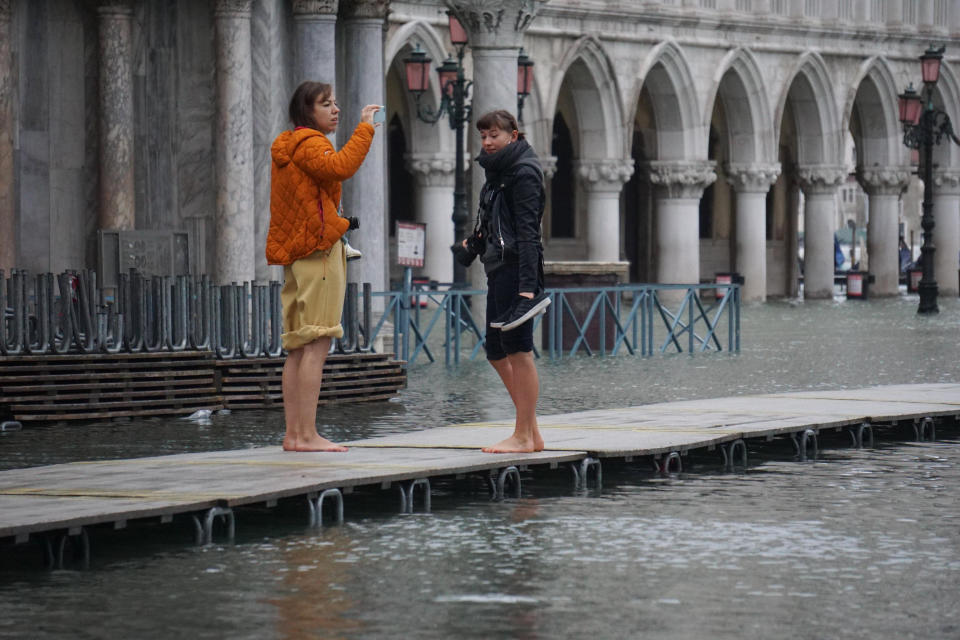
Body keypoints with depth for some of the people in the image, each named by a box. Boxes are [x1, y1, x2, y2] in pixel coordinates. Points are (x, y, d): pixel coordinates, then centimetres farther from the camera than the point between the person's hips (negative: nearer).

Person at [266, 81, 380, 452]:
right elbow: (340, 167, -28)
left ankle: (293, 433, 8)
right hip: (318, 251, -10)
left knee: (298, 346, 8)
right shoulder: (308, 143, -8)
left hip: (296, 254, 10)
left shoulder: (287, 146, 22)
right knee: (317, 344, -13)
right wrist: (365, 129, -21)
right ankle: (307, 435, -17)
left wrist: (338, 223, 25)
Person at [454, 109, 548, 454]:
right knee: (497, 351, 10)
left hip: (516, 268, -10)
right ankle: (531, 431, 15)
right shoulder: (497, 173, 18)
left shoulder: (524, 173, -10)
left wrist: (527, 286, -24)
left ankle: (523, 436, -3)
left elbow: (527, 231, -18)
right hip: (498, 270, 10)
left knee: (518, 349, -7)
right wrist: (473, 244, 44)